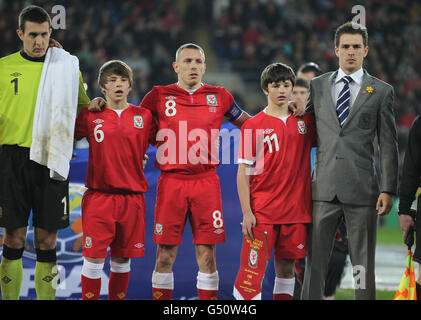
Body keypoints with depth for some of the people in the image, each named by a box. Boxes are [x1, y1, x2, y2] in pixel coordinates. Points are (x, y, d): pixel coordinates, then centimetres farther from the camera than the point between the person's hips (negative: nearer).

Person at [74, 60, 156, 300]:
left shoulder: (144, 116, 8)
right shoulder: (90, 116, 4)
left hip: (132, 197, 2)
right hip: (99, 196, -1)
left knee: (122, 260, 8)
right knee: (94, 258, -7)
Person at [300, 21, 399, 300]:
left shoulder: (382, 91, 5)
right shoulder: (317, 86, 11)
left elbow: (388, 144, 2)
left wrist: (388, 190, -5)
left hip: (362, 190, -2)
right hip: (324, 189, 2)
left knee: (363, 264, 4)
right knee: (315, 261, 2)